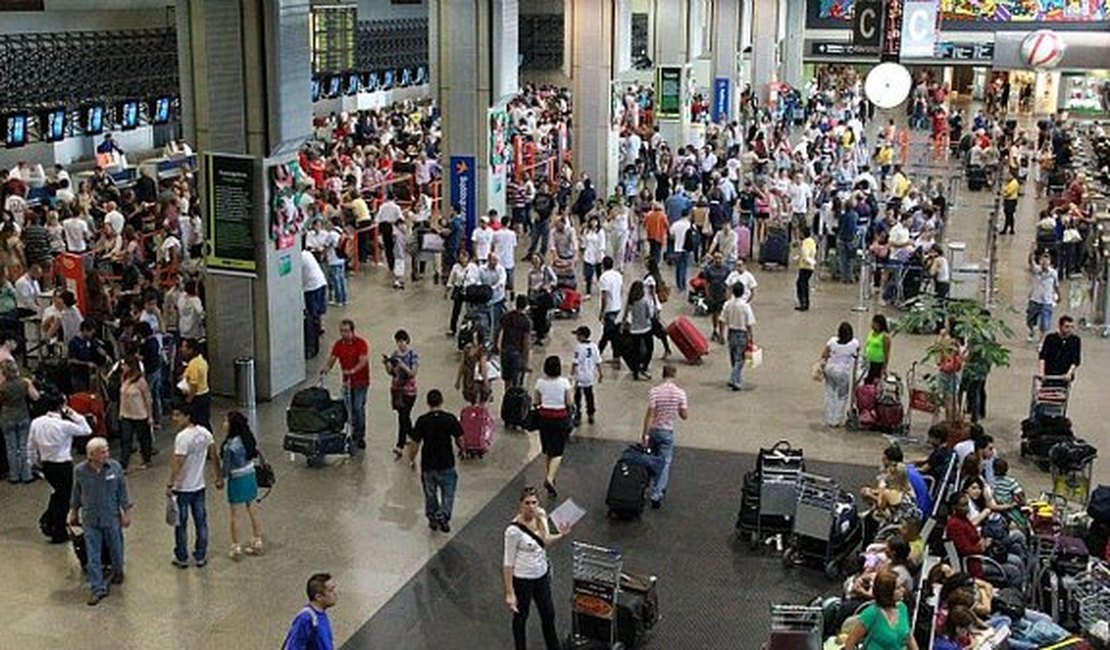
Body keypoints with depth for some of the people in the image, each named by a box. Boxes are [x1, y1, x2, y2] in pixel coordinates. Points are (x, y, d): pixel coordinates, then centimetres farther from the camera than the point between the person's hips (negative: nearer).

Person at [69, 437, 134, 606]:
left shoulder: (115, 467, -11)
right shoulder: (80, 471, -9)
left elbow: (123, 491, -3)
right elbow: (76, 493, 6)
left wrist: (127, 512, -3)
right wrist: (74, 512, 14)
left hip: (112, 518, 0)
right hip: (90, 520, 0)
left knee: (116, 549, 16)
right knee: (93, 556, 1)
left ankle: (118, 572, 45)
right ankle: (97, 589, 8)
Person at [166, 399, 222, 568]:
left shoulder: (183, 437, -22)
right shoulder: (205, 433, -1)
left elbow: (177, 463, -23)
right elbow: (214, 457, 5)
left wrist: (170, 484, -17)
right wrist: (219, 478, 14)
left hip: (182, 488, -6)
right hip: (199, 486, 6)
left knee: (181, 524, 9)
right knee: (201, 522, 14)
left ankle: (182, 558, 18)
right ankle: (201, 557, 22)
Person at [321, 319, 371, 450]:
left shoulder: (361, 343, -14)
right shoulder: (338, 345, 2)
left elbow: (363, 361, -24)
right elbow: (332, 359, -2)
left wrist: (352, 371, -40)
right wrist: (326, 367, -25)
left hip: (361, 381, -5)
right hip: (346, 381, 5)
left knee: (358, 407, -10)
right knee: (350, 409, 8)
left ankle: (360, 436, -3)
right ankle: (354, 432, 21)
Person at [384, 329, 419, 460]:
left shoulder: (413, 355, -10)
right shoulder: (395, 354, 5)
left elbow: (413, 373, -15)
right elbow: (391, 373, 8)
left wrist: (402, 365, -28)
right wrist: (386, 365, -11)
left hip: (408, 390, -6)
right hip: (396, 389, 6)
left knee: (403, 417, -10)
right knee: (404, 416, 16)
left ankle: (400, 446, -12)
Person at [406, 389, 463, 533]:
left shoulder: (422, 420, -11)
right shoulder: (450, 418, -12)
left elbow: (415, 443, -9)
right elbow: (459, 440, -8)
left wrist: (411, 460, 7)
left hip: (428, 464, 1)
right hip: (446, 463, -1)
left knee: (430, 493, 20)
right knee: (448, 493, 15)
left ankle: (432, 518, 31)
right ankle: (443, 516, -1)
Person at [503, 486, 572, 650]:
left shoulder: (541, 516, -8)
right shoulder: (514, 530, -27)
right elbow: (508, 562, -20)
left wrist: (560, 535, -9)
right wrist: (509, 593, -19)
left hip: (542, 575, 6)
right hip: (522, 579, -6)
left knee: (548, 614, 21)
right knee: (521, 616, 17)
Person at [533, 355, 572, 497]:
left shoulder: (540, 382, -7)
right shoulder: (564, 382, -14)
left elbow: (535, 401, -1)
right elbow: (570, 402, -10)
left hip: (545, 417, 3)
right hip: (560, 418, -3)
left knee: (547, 450, 20)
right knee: (557, 451, 1)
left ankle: (548, 476, 30)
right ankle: (550, 478, -17)